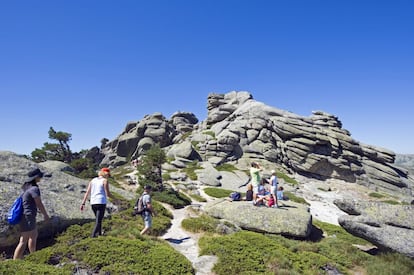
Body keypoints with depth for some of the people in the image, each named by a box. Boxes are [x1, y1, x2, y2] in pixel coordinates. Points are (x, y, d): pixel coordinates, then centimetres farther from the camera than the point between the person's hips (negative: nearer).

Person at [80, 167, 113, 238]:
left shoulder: (93, 180, 13)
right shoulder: (105, 181, -4)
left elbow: (87, 192, 8)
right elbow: (107, 194, -9)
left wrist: (83, 203, 8)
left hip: (93, 203, 6)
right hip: (101, 203, -6)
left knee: (98, 219, 21)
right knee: (98, 221, -3)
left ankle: (99, 234, 24)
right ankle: (93, 236, -12)